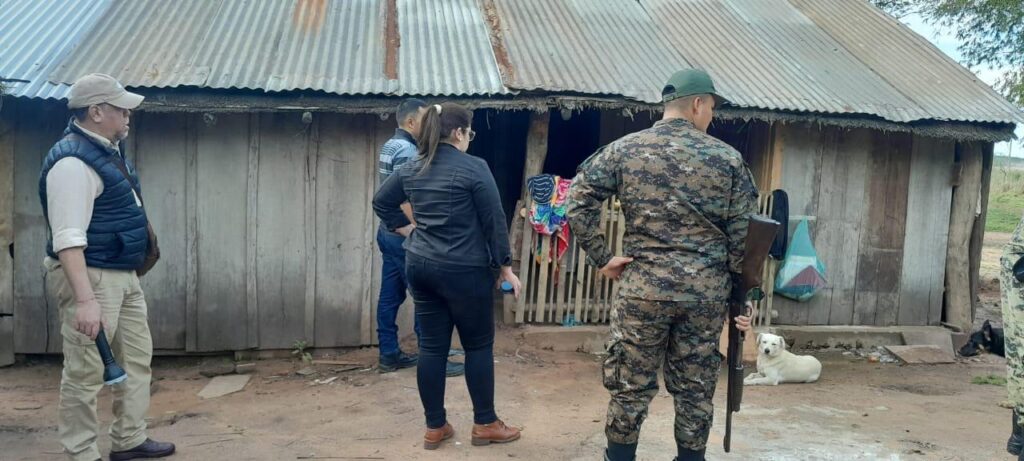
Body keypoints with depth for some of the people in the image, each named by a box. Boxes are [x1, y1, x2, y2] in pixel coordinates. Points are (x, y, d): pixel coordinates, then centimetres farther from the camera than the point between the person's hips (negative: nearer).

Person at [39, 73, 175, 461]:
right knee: (85, 372, -2)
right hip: (91, 277, -11)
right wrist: (85, 299, -32)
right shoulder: (74, 162, -21)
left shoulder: (107, 149, 11)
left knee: (136, 357, 17)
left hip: (123, 275, 11)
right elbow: (68, 239, -27)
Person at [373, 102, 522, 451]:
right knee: (478, 345, 8)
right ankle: (485, 424, 17)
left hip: (420, 266, 6)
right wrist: (505, 268, -3)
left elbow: (381, 202, 21)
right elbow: (495, 222, -11)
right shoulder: (474, 168, -12)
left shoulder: (412, 170, 8)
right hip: (464, 270, -6)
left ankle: (435, 427, 18)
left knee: (432, 346, 10)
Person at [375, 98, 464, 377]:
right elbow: (405, 199, -23)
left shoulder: (390, 146, 14)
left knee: (390, 296, 11)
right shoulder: (407, 150, -17)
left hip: (389, 231, 10)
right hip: (405, 235, -10)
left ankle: (388, 355, 18)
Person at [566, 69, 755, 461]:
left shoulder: (624, 149, 1)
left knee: (632, 385, 10)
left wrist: (601, 258, 0)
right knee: (696, 389, 13)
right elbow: (743, 234, 3)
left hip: (643, 287, -1)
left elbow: (578, 204, -4)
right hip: (707, 291, 1)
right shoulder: (728, 158, 2)